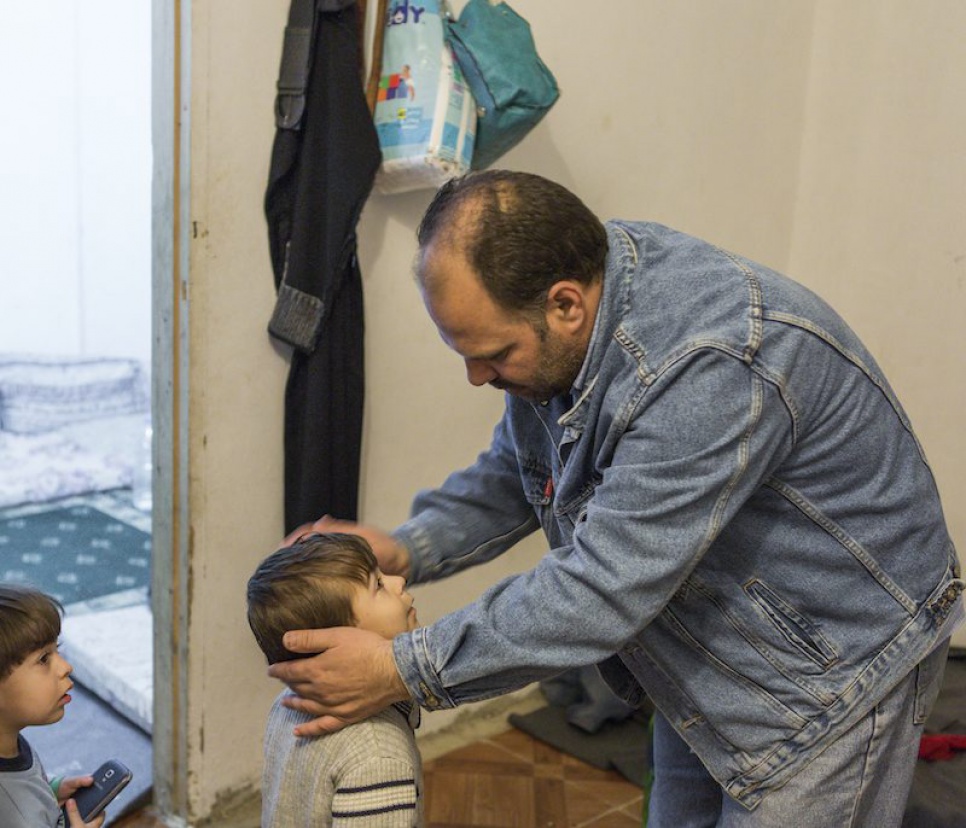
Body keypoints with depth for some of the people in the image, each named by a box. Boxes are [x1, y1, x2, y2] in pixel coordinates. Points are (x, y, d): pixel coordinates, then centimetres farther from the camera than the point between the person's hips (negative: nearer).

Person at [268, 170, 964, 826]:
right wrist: (408, 549, -12)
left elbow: (603, 589, -36)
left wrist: (403, 673, -31)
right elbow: (513, 473, 5)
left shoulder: (710, 370, -38)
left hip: (834, 664, -8)